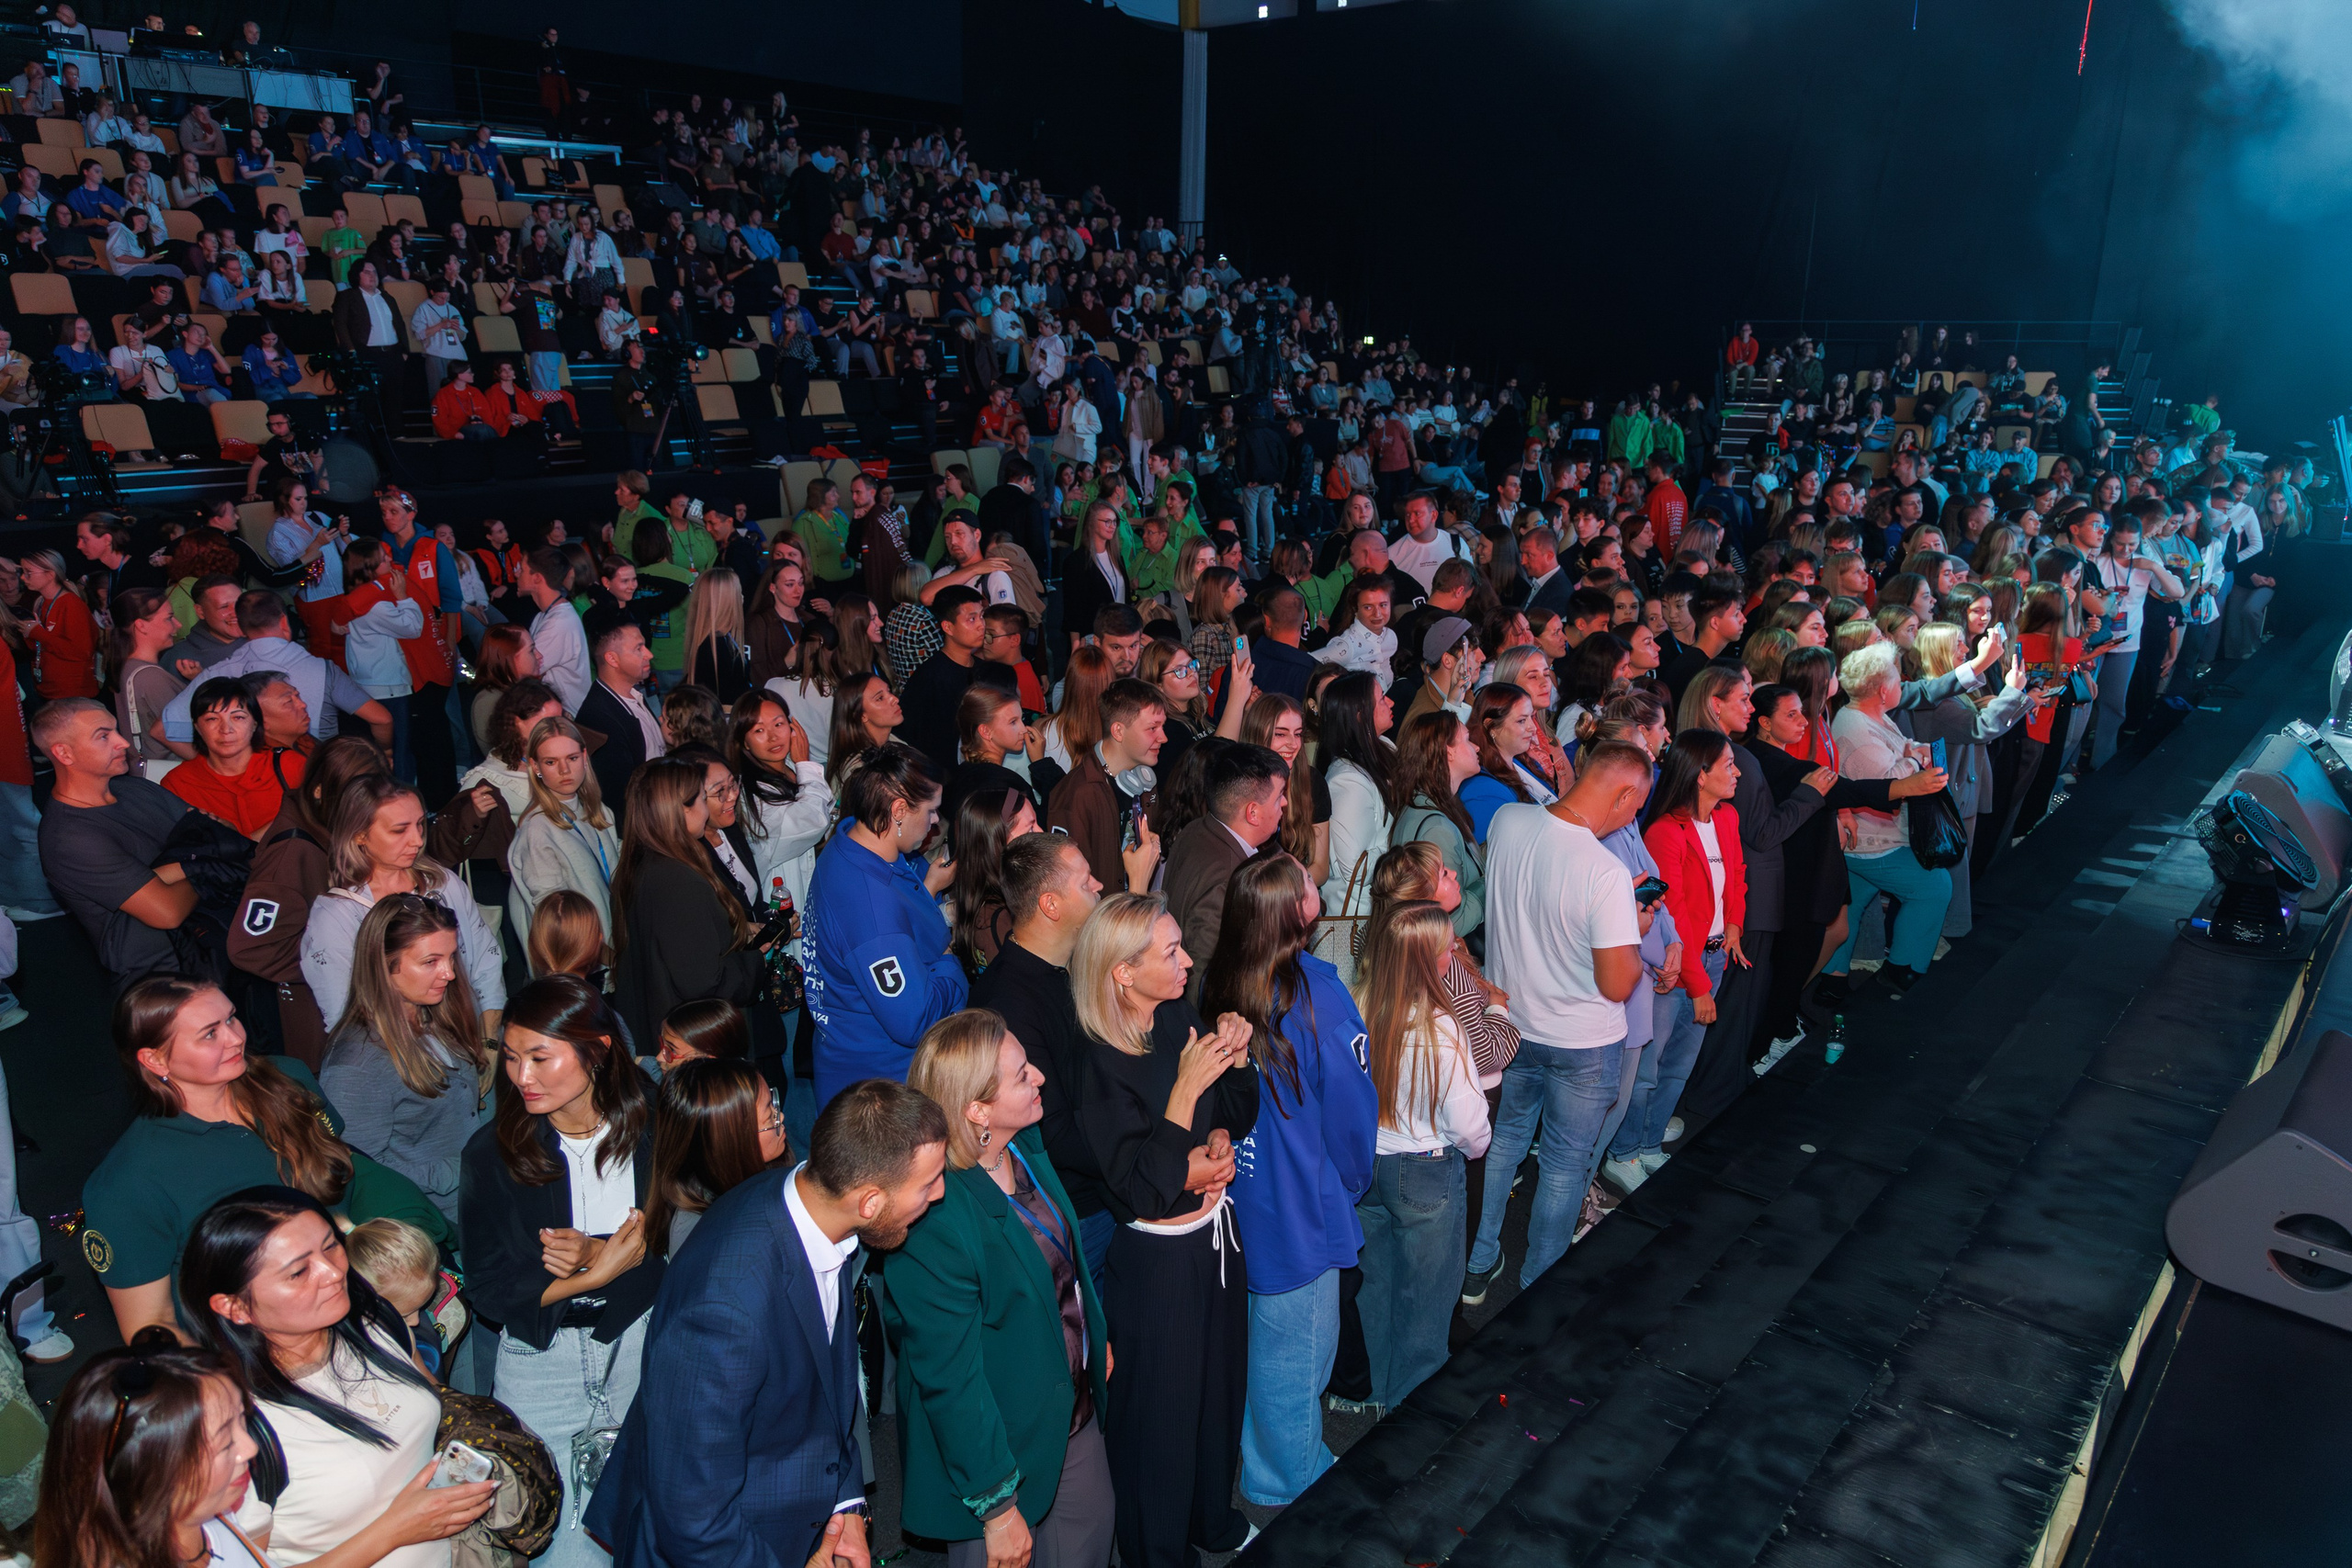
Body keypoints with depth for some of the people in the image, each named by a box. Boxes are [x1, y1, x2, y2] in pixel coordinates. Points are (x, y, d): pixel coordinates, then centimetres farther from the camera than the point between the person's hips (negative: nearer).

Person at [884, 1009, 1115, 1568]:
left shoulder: (1025, 1145, -10)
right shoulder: (936, 1219, -35)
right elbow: (950, 1380, -26)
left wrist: (1097, 1337, 18)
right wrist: (996, 1506, -18)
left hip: (1075, 1408, 7)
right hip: (1003, 1443, -7)